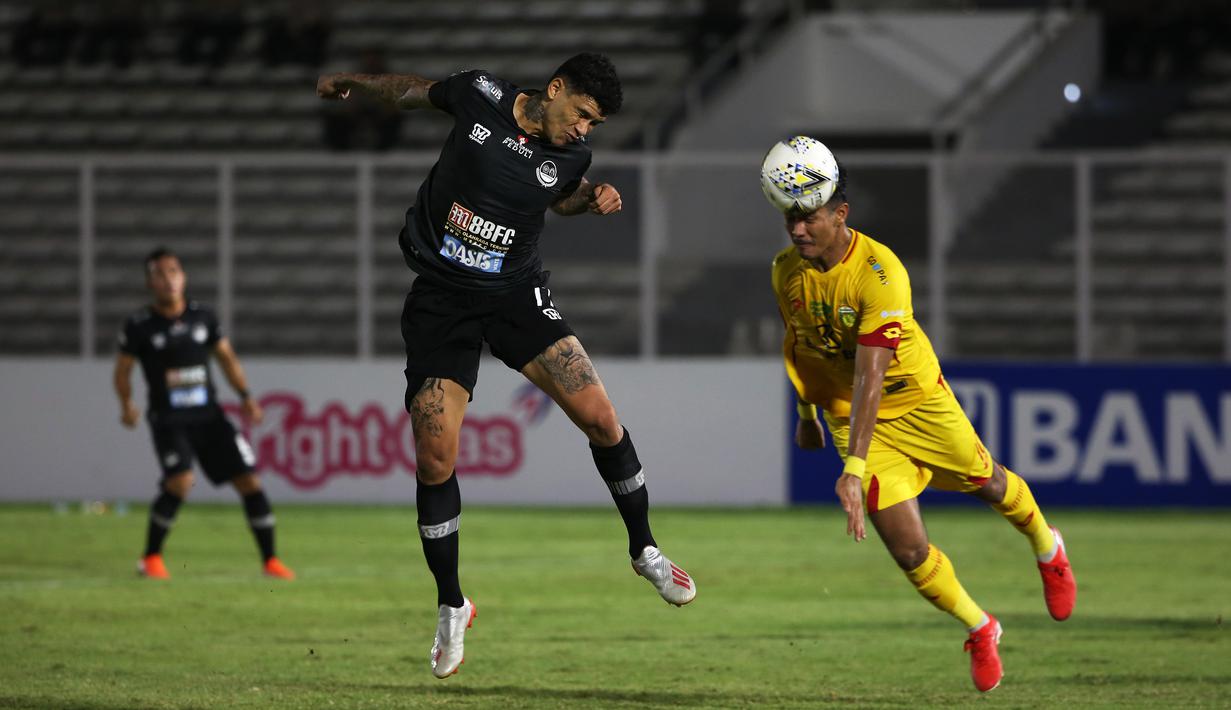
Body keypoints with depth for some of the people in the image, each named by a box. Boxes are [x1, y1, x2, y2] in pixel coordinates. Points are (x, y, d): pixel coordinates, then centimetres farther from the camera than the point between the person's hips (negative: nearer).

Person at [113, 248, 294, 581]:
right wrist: (127, 406, -14)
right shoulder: (140, 325, -3)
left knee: (248, 479, -2)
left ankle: (270, 560, 9)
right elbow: (123, 368, 3)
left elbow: (226, 356, 15)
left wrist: (245, 396, 5)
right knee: (180, 481, -25)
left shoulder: (203, 316, 5)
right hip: (168, 419, -4)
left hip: (208, 416, 4)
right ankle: (151, 557, -7)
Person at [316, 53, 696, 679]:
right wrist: (353, 83, 19)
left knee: (599, 417, -12)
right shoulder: (480, 94, -10)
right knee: (435, 462, -9)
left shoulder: (572, 155, -4)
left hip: (517, 296, 1)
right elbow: (418, 91, 12)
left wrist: (593, 200, -1)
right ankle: (451, 609, 9)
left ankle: (644, 550, 11)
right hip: (439, 295, -1)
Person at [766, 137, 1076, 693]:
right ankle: (979, 630, 19)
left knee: (987, 485, 19)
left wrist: (854, 467, -43)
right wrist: (807, 412, 18)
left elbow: (869, 378, -38)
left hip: (917, 400, -3)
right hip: (847, 413, 3)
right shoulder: (786, 270, -13)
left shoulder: (880, 273, -32)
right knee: (909, 552, -7)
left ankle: (1047, 548, 54)